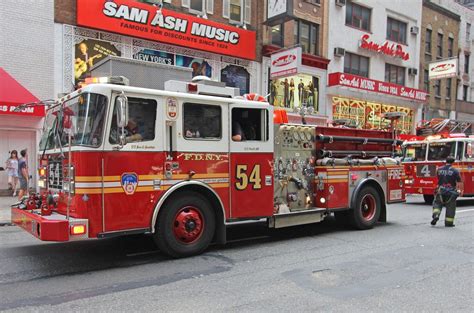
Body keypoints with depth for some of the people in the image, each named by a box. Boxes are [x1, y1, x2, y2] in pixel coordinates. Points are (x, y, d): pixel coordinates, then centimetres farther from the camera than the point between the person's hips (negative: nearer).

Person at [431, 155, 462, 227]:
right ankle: (449, 222, 13)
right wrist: (459, 190, 9)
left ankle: (436, 215, -8)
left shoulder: (439, 169, 3)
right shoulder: (455, 171, -7)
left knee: (437, 203, 16)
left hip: (441, 190, 2)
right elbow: (459, 182, -5)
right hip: (451, 191, -2)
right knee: (450, 207, 9)